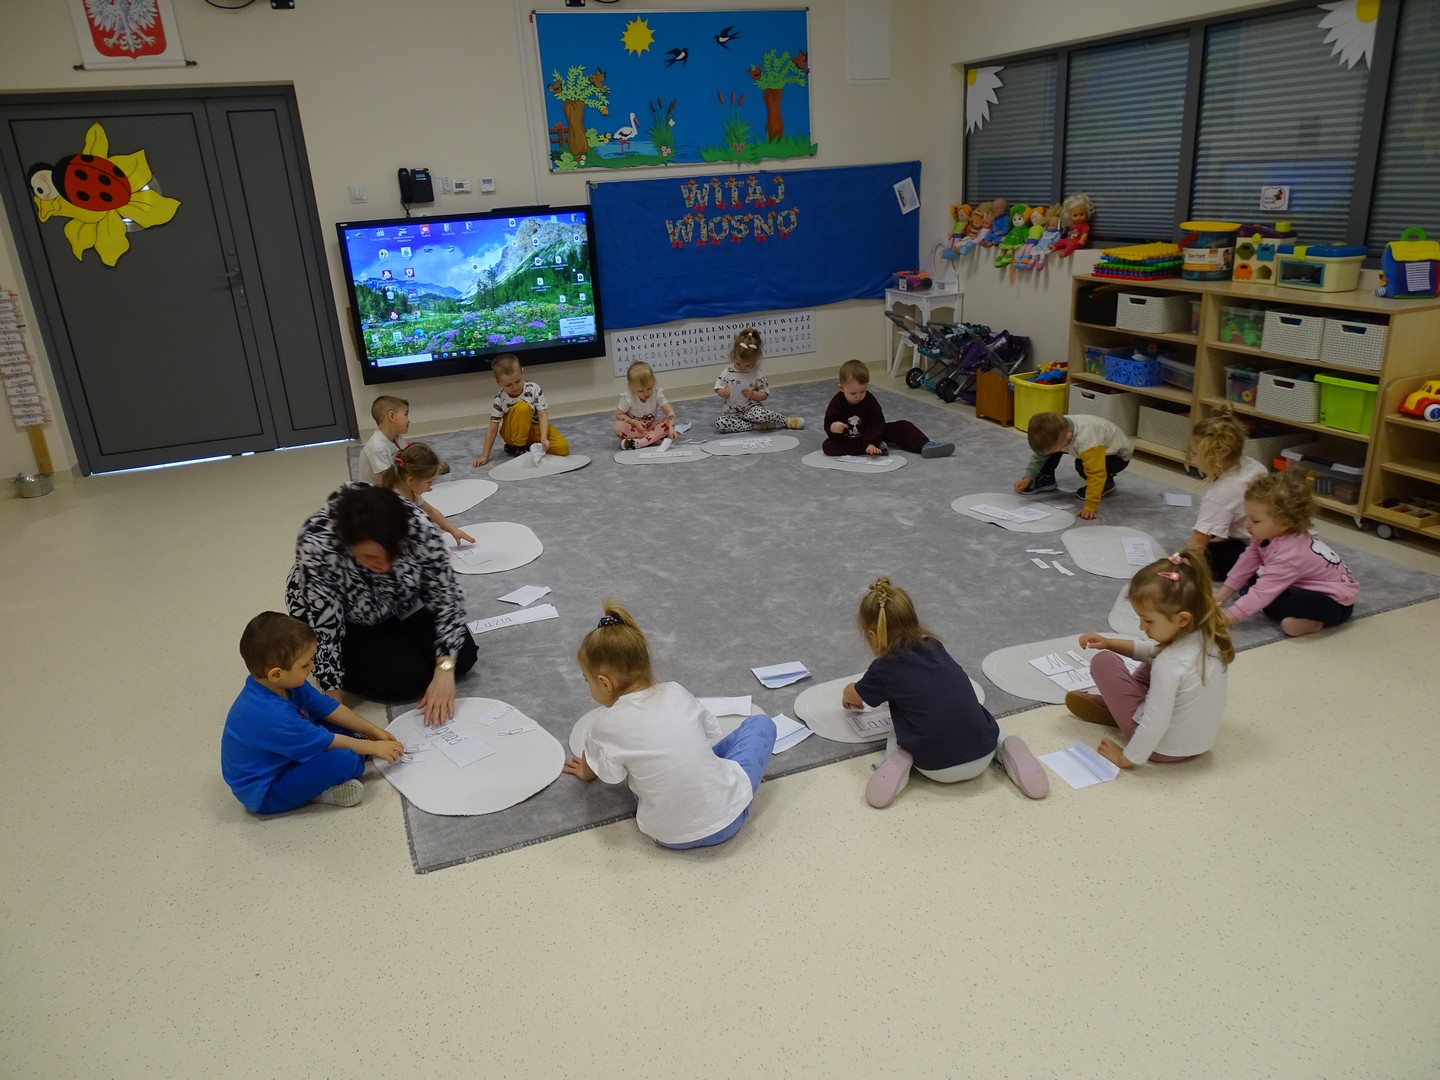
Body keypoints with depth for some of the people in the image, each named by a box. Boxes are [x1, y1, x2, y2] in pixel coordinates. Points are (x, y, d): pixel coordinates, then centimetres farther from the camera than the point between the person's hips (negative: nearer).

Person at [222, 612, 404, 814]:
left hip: (282, 758, 9)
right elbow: (327, 742, -24)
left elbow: (328, 708, 3)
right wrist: (373, 748, -12)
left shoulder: (287, 684, -10)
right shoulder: (273, 716, -36)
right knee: (339, 759, -29)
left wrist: (372, 731, 4)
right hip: (264, 794, -9)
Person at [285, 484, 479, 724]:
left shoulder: (417, 525, -32)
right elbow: (324, 628, -29)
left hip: (400, 605, 3)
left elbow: (446, 596, -22)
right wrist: (333, 701, -25)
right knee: (406, 677, -20)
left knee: (463, 656, -10)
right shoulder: (317, 545, -38)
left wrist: (444, 669, -29)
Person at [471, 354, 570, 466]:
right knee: (522, 407, -33)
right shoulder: (499, 400, -17)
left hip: (535, 429, 2)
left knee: (563, 448, -24)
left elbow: (542, 415, -18)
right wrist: (484, 456, -15)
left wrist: (543, 439, -34)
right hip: (513, 433, -2)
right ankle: (519, 448, -19)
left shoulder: (534, 389, -17)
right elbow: (492, 429, -13)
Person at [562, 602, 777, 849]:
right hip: (729, 818, 0)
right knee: (760, 723, 22)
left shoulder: (607, 726, -11)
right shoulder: (677, 692, -3)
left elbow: (590, 771, 8)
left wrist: (586, 771, 32)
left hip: (671, 837, 1)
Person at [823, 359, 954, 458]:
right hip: (847, 440, -2)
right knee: (827, 445, -35)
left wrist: (872, 443, -36)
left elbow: (876, 423, -19)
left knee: (902, 426, -13)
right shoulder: (836, 403, -19)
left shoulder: (869, 399, -14)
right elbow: (829, 425, -19)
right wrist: (832, 428, -45)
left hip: (869, 434, 2)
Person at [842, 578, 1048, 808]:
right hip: (982, 757, 3)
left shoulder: (884, 669, -1)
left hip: (938, 768, -3)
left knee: (894, 740, 28)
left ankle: (902, 762, -2)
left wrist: (847, 695, 46)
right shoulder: (934, 646, 11)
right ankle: (1005, 750, 10)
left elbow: (852, 694, 23)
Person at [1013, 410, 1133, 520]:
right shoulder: (1055, 431, -24)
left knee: (1082, 465, -33)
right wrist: (1027, 477, -20)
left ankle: (1106, 484, -4)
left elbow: (1096, 475, -40)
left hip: (1117, 455, -6)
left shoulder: (1086, 441, -44)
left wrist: (1090, 507, -42)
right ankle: (1046, 479, 11)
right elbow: (1040, 454, -10)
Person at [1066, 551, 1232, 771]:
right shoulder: (1206, 637, -8)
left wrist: (1127, 758, -19)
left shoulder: (1169, 663, -32)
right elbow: (1152, 651, 10)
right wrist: (1109, 643, 3)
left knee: (1104, 662, -5)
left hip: (1164, 749, -8)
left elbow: (1155, 724, -31)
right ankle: (1110, 703, 21)